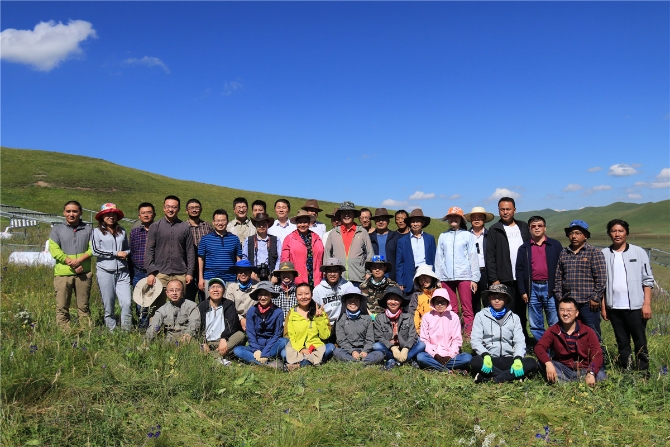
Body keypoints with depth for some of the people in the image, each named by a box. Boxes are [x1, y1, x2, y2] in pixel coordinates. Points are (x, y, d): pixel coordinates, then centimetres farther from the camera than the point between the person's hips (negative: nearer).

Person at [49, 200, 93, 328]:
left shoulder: (88, 229, 9)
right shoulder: (57, 229, 7)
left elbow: (92, 248, 0)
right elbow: (54, 250, -3)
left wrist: (79, 260, -17)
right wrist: (71, 263, -13)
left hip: (84, 273, 1)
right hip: (63, 273, -1)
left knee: (83, 306, 8)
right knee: (62, 307, 0)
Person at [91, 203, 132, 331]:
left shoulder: (122, 231, 13)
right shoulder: (97, 231, 3)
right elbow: (95, 251, -6)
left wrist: (126, 253, -1)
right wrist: (116, 253, -8)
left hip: (122, 271, 2)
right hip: (105, 271, -2)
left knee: (127, 302, -8)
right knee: (108, 305, 5)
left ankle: (127, 330, 1)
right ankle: (111, 329, 17)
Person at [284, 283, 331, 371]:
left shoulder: (319, 312, 12)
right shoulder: (291, 314, 11)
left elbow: (325, 336, 5)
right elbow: (289, 336, 3)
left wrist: (319, 318, -5)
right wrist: (301, 349, -14)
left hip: (316, 348, 0)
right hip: (297, 349, 0)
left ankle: (298, 364, -40)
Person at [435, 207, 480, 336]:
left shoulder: (468, 236, 6)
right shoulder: (443, 236, 12)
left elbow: (473, 257, 4)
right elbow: (439, 258, 11)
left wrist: (474, 278, -1)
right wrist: (438, 278, 6)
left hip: (464, 276, -2)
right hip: (447, 277, 2)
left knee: (467, 308, -4)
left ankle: (469, 334, 1)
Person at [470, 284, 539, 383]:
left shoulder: (514, 317, 14)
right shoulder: (481, 315, 6)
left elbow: (520, 341, 3)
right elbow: (475, 340, -3)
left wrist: (518, 359, -17)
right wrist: (485, 355, -23)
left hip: (508, 359, 3)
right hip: (489, 359, -3)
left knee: (532, 363, -24)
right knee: (475, 362, -35)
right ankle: (511, 376, -24)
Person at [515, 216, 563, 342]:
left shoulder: (555, 245, 6)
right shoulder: (524, 248, 10)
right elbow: (519, 270, 7)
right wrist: (522, 291, 0)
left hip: (550, 288, -2)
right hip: (533, 289, 2)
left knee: (555, 324, 1)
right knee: (535, 326, 7)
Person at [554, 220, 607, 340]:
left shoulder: (595, 253, 0)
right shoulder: (563, 253, 13)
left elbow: (601, 278, -6)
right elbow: (558, 277, 13)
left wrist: (595, 298, -9)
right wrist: (559, 297, 7)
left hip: (588, 303, -4)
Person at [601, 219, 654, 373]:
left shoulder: (639, 252, 1)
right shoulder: (604, 254, 4)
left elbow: (647, 280, 1)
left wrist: (647, 304, -6)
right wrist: (603, 306, 4)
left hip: (635, 307, -2)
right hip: (614, 307, 2)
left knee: (640, 342, 3)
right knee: (622, 343, 11)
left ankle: (643, 372, 13)